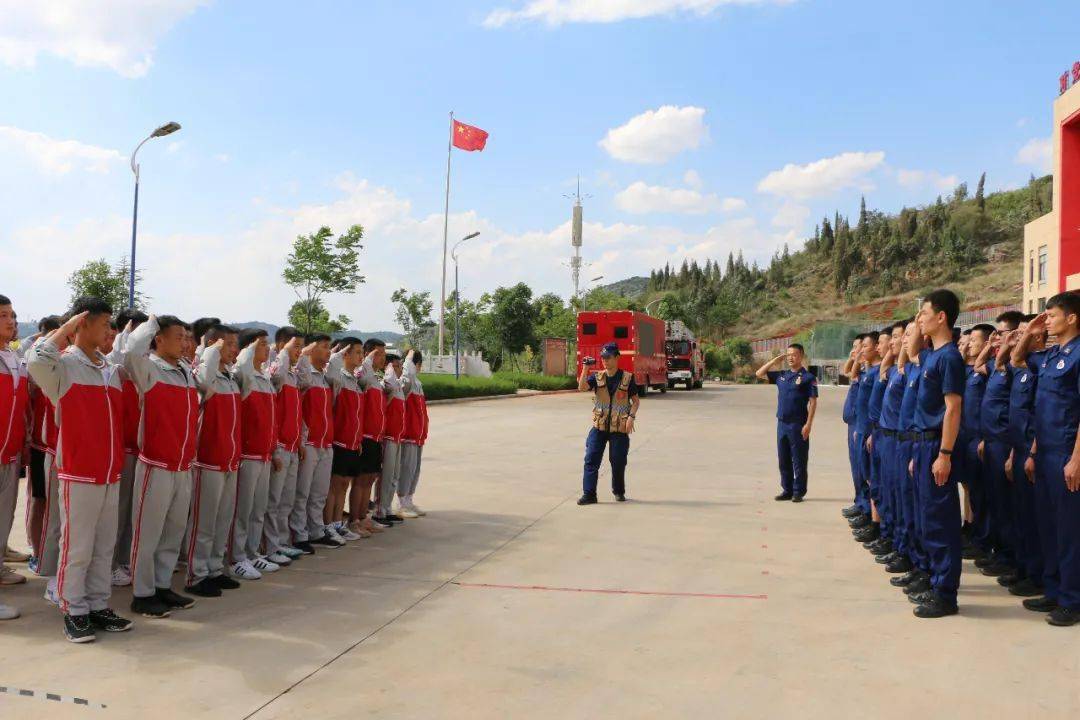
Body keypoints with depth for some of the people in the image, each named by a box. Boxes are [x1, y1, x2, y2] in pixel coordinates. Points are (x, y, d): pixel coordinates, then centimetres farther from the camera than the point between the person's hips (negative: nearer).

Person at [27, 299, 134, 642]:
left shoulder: (111, 370, 12)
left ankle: (98, 606, 22)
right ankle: (74, 611, 12)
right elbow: (35, 360, -32)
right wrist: (67, 327, -18)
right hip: (78, 473, -7)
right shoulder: (63, 364, -8)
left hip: (111, 473, 7)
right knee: (77, 548, 1)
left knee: (104, 546, 12)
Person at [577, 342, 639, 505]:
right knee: (591, 460, -6)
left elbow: (636, 400, 3)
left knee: (618, 462, 5)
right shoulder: (597, 377, 5)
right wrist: (585, 369, -18)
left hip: (619, 428, -2)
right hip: (599, 426, 2)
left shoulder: (627, 378, 0)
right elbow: (582, 387, -12)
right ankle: (588, 494, -2)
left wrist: (631, 417, -11)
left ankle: (619, 491, 26)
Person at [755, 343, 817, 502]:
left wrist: (808, 424, -15)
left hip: (798, 424, -6)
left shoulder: (808, 377, -5)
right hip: (782, 423, 6)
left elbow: (813, 402, -8)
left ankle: (798, 492, 8)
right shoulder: (781, 375, 11)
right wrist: (775, 361, 8)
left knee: (799, 460, 1)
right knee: (783, 459, 10)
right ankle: (787, 490, 19)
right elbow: (759, 374, 15)